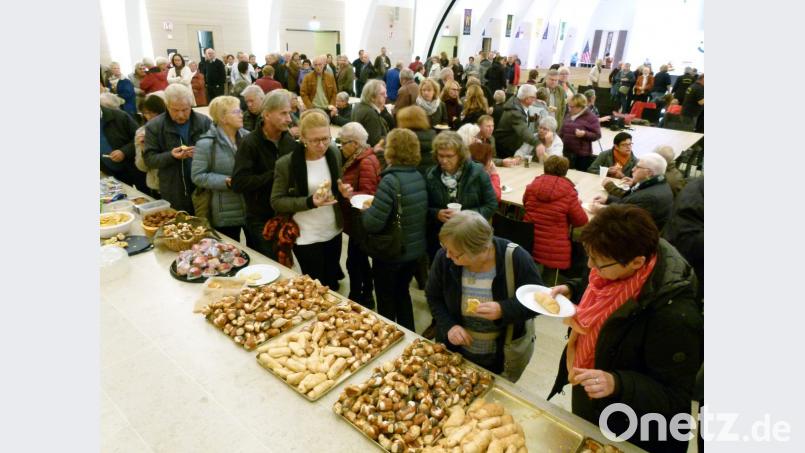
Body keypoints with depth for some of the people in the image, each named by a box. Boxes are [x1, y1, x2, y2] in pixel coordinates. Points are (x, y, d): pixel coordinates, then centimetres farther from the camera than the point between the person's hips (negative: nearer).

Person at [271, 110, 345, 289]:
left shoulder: (335, 153, -3)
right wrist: (309, 202, -26)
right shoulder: (286, 163, -17)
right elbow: (276, 202, -12)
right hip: (307, 238, -4)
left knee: (333, 285, 20)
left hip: (333, 232, 5)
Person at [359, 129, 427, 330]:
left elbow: (373, 223, -26)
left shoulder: (390, 180, -23)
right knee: (402, 293, 25)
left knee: (386, 301, 14)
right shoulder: (419, 176, 0)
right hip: (415, 249, 7)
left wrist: (364, 210, -4)